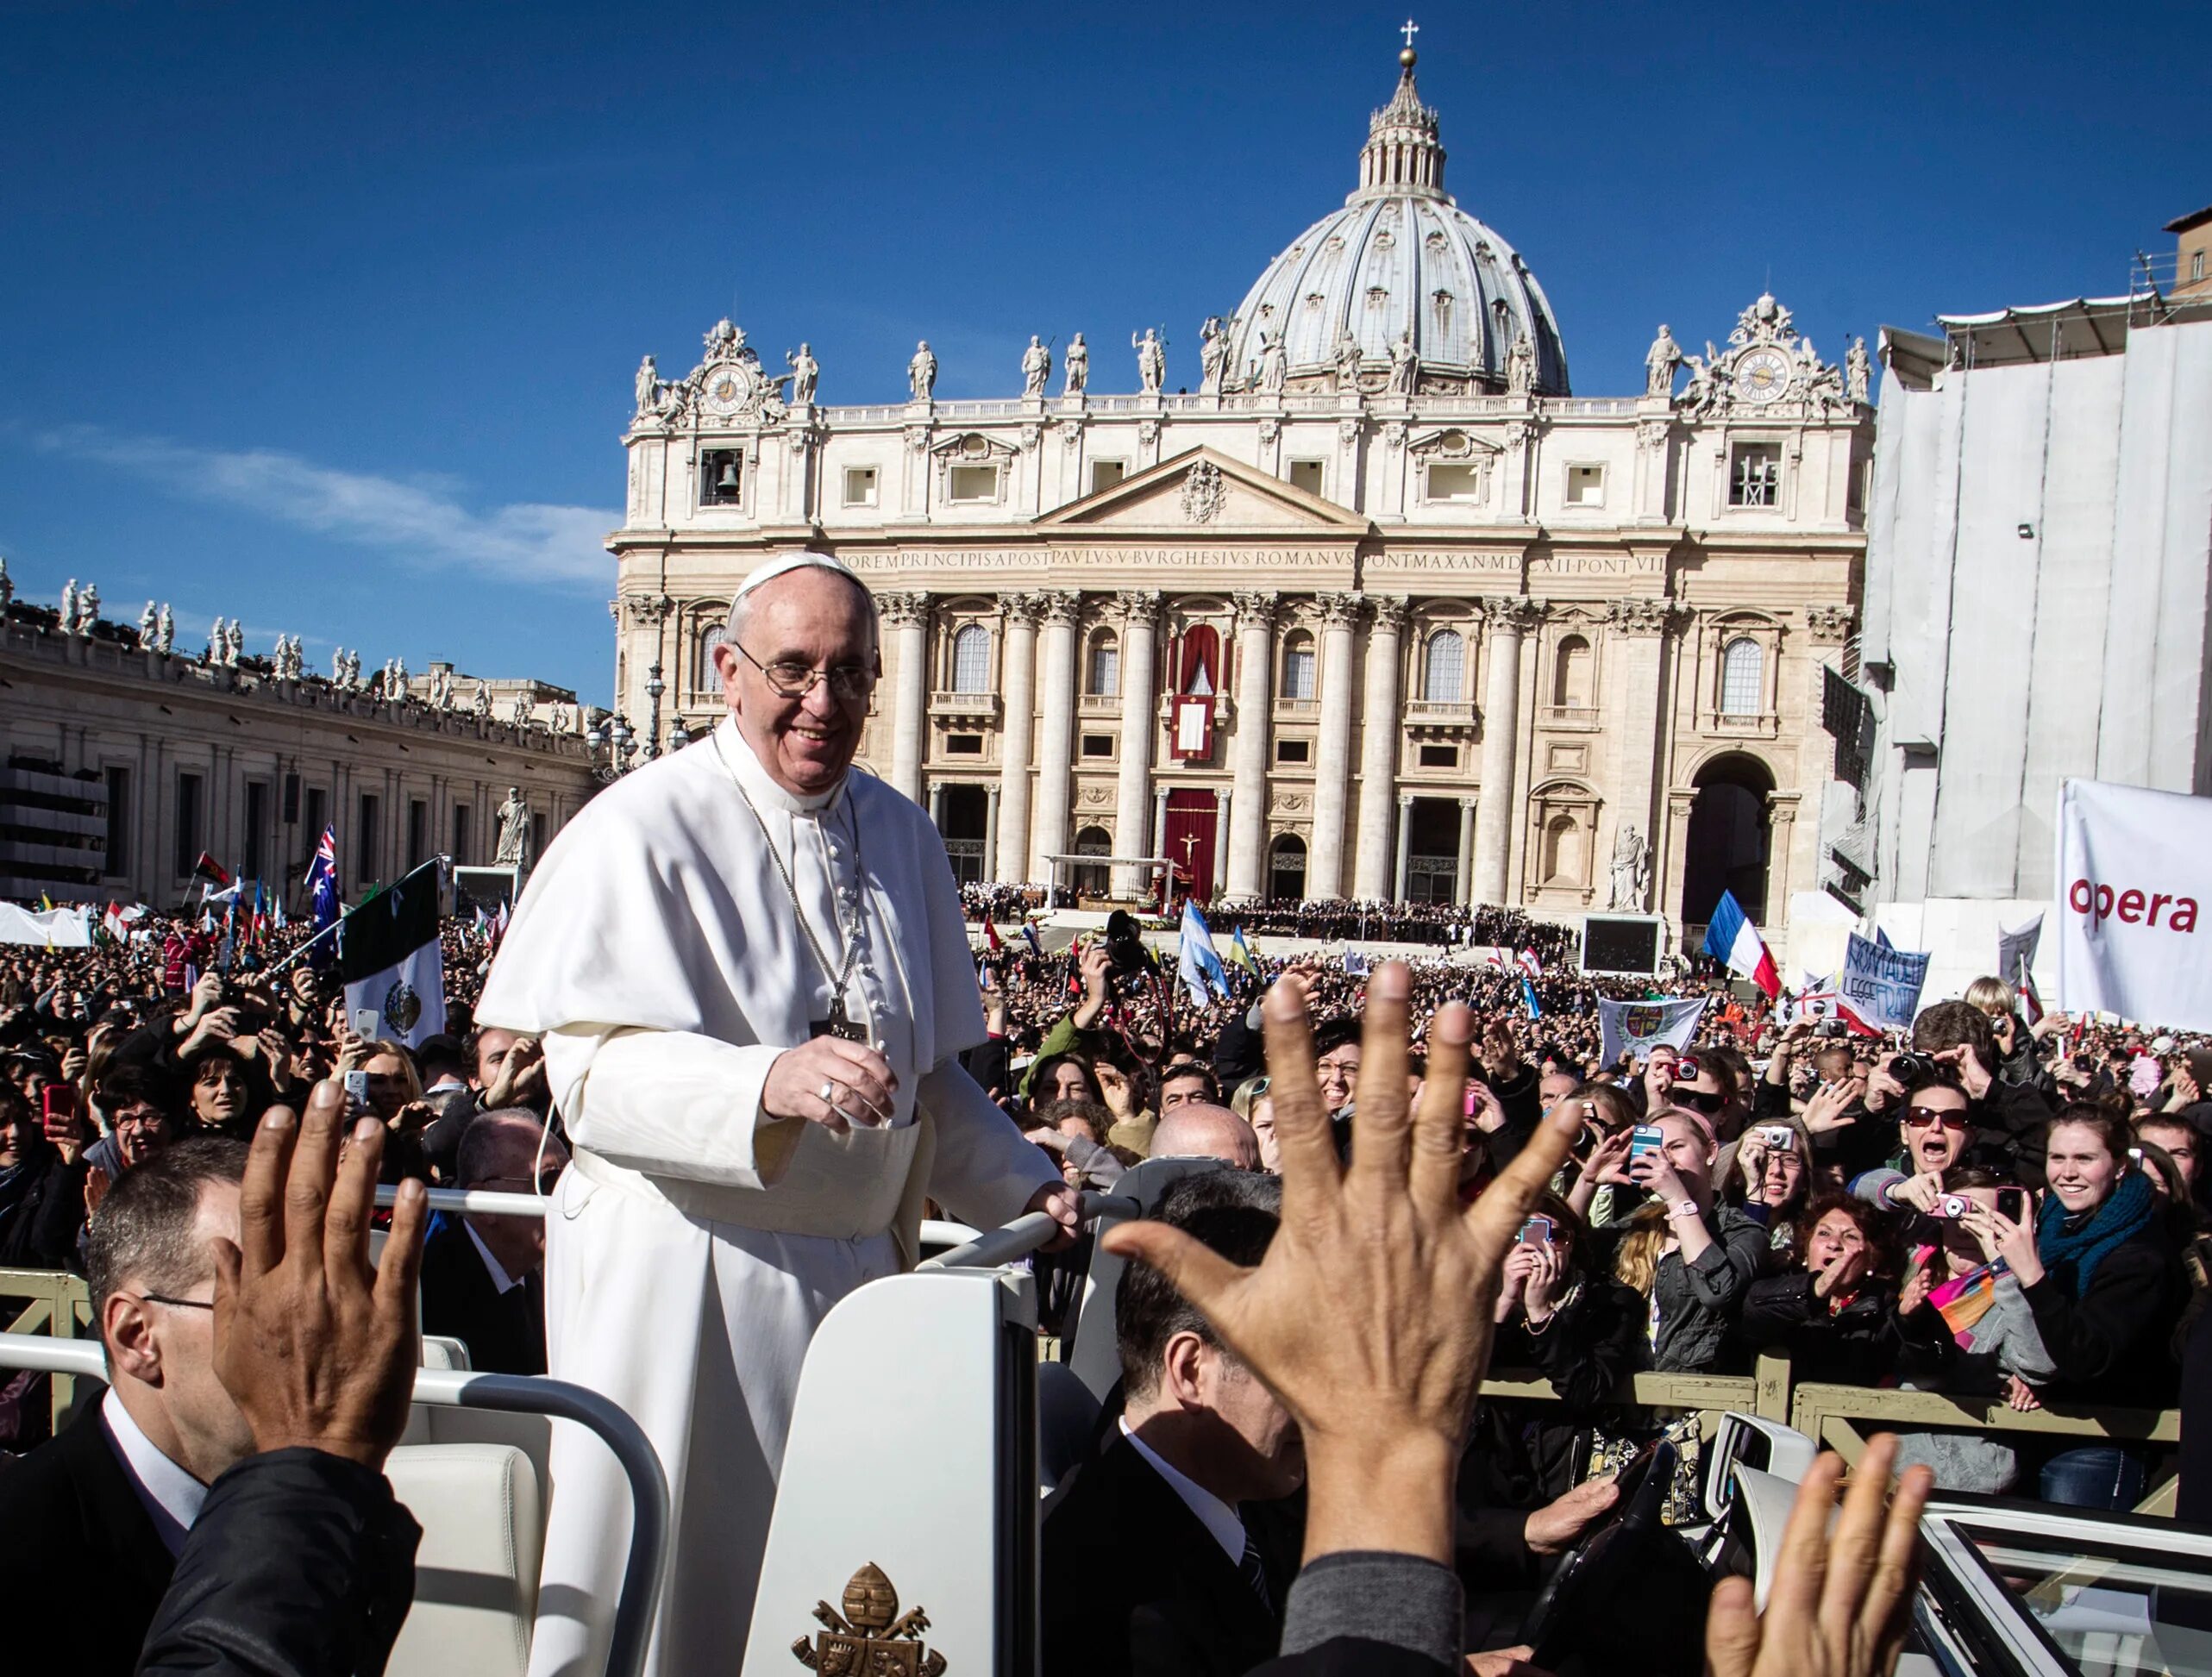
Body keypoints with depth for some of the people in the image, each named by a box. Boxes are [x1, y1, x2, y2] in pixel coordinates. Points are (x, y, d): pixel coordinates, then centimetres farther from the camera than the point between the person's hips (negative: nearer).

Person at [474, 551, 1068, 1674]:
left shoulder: (903, 839, 8)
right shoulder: (643, 828, -10)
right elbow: (596, 1075, -19)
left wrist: (1025, 1187, 4)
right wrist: (770, 1082, -34)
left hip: (859, 1271, 5)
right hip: (684, 1279, -5)